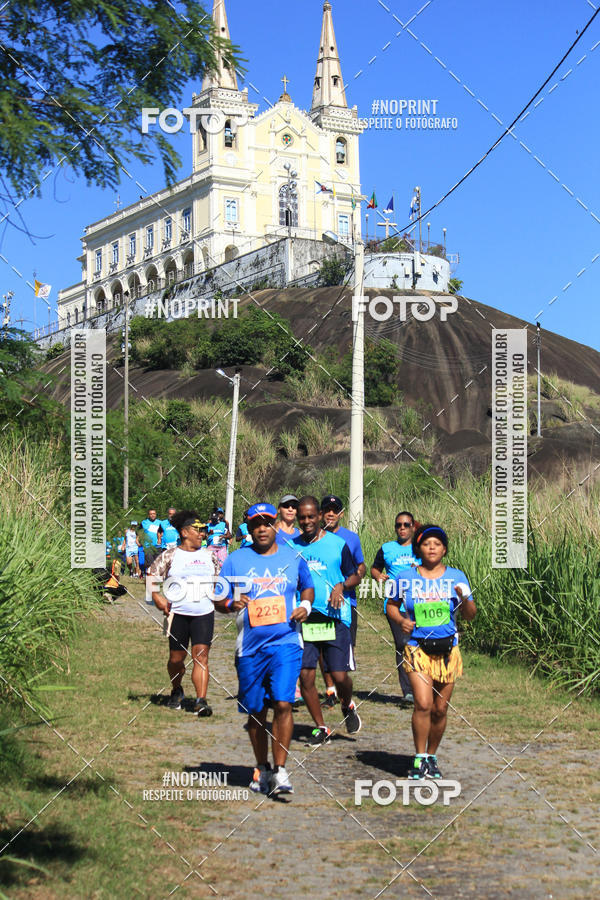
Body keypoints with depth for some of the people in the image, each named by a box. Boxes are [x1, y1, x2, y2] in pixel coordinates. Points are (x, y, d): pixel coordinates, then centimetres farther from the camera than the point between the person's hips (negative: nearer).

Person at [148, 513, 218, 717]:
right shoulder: (170, 555, -1)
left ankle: (201, 701, -14)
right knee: (176, 658, 8)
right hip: (178, 614, -2)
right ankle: (176, 691, 36)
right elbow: (152, 578, 1)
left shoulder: (208, 555, 11)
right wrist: (158, 599, -10)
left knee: (201, 655, -10)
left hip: (204, 614, 2)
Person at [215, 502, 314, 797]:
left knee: (283, 704, -16)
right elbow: (218, 599, 7)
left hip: (285, 642, -1)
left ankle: (279, 771, -9)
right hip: (250, 647, 1)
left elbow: (307, 587, 23)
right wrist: (231, 604, -15)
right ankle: (262, 769, 27)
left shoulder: (293, 558, 8)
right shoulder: (235, 560, 5)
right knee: (255, 712, 9)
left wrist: (305, 605, 2)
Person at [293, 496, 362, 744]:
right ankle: (320, 728, 15)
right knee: (305, 675, -1)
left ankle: (348, 706, 28)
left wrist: (341, 586, -11)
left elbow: (354, 576, 10)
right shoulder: (292, 546, 8)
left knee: (340, 676, -5)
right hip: (302, 619, 2)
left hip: (334, 617, -2)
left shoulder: (338, 544, 3)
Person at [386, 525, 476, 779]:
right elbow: (392, 605, 16)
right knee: (423, 704, -15)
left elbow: (470, 615, 4)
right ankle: (420, 759, -2)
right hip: (417, 648, -1)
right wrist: (401, 620, -4)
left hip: (447, 649, 2)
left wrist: (464, 599, -17)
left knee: (440, 709, 5)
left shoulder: (456, 577, 4)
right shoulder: (406, 577, 3)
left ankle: (432, 757, 24)